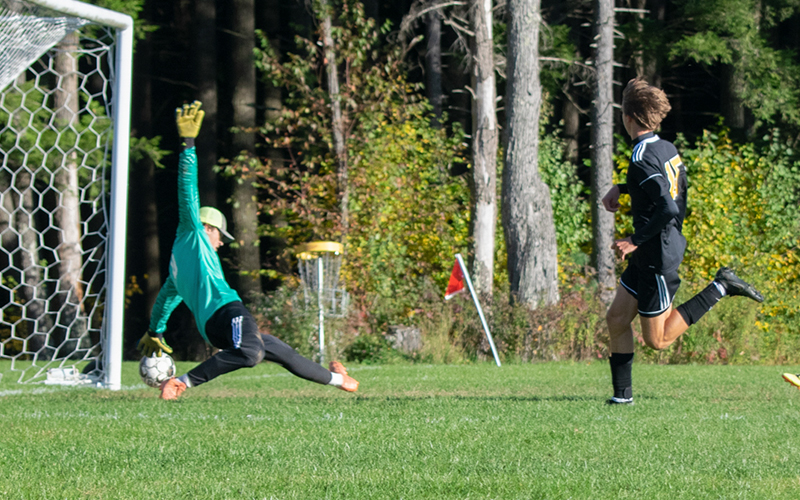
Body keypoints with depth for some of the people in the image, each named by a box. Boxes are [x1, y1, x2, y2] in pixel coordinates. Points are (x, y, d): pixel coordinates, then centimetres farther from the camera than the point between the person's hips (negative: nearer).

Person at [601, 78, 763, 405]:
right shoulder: (668, 148, 5)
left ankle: (720, 288, 0)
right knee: (616, 318, 10)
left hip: (658, 258, -9)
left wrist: (635, 241, -21)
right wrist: (621, 188, 23)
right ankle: (622, 394, 15)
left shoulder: (642, 159, -22)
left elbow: (668, 207, -30)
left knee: (657, 340, 1)